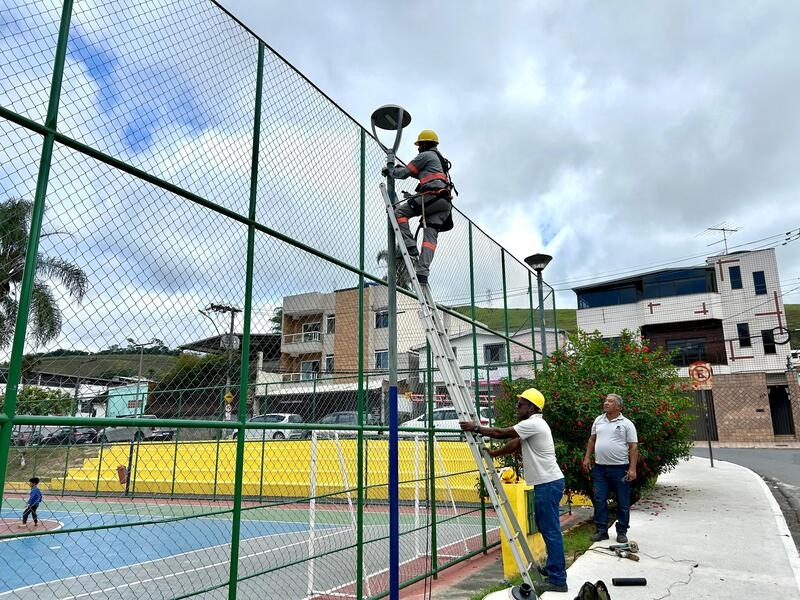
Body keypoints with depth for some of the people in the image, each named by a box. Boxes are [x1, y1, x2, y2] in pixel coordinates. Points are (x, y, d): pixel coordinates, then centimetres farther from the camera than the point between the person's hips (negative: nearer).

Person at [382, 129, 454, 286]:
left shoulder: (425, 155, 8)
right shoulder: (440, 159, 36)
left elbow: (404, 173, 8)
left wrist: (389, 171, 25)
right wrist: (402, 168, 45)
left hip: (433, 196, -8)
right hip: (445, 202, 8)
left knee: (399, 212, -3)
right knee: (431, 235, -4)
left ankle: (411, 249, -16)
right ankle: (422, 272, -17)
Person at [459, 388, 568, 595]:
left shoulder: (532, 424, -17)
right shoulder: (534, 424, 16)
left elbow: (501, 433, -16)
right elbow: (515, 444, 19)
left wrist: (476, 428, -8)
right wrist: (494, 454, 14)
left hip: (548, 484, -11)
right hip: (548, 483, 11)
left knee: (551, 530, -6)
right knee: (547, 527, 19)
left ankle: (557, 580, -2)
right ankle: (553, 568, 30)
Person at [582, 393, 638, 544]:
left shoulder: (626, 424, -4)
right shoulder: (598, 421, 9)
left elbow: (633, 447, -6)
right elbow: (592, 440, 18)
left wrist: (632, 469, -13)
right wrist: (587, 457, 10)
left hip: (620, 468, -4)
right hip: (599, 468, 4)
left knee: (623, 502, 6)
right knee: (599, 500, 5)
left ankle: (622, 532, 19)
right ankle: (601, 530, 15)